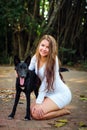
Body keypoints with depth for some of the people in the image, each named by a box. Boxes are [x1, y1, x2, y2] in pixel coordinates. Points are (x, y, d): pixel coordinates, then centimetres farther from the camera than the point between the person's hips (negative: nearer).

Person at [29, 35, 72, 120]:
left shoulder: (53, 60, -21)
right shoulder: (35, 57, -2)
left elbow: (46, 82, -24)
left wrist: (38, 102, -24)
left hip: (61, 94, -8)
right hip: (49, 93, 8)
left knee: (37, 114, -18)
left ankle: (63, 111, 2)